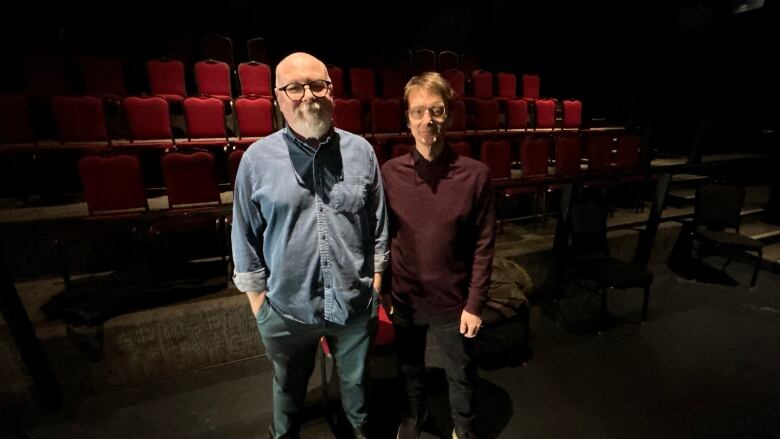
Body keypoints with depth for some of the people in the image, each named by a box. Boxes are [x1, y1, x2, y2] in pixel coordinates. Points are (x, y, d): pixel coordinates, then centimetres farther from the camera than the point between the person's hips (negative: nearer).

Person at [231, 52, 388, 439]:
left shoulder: (361, 151, -6)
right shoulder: (257, 160, -10)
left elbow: (378, 226, 1)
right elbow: (246, 240, -2)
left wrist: (376, 284, 3)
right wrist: (257, 301, 1)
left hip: (355, 304, 1)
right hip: (286, 308, 0)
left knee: (356, 379, 26)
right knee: (289, 387, 27)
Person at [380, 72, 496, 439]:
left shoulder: (475, 175, -14)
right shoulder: (389, 173, -10)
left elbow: (484, 246, -9)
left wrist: (474, 304, -7)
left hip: (453, 301, -1)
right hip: (404, 298, 2)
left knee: (461, 374, 23)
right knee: (410, 368, 27)